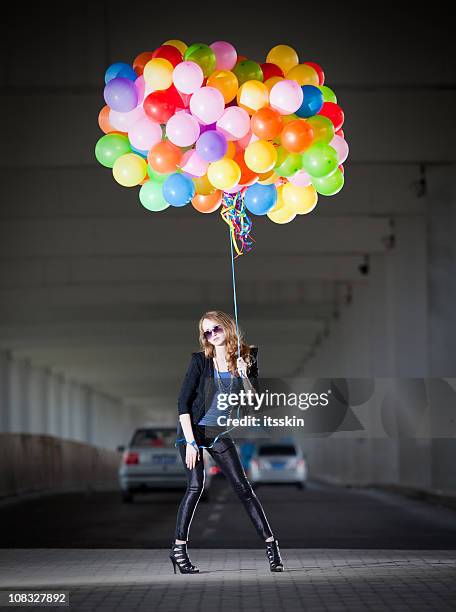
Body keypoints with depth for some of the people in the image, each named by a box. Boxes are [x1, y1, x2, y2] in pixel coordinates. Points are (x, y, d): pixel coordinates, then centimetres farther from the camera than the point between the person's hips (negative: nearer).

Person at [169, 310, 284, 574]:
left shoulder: (246, 358, -1)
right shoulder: (200, 360, -8)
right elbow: (183, 402, -9)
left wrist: (245, 376, -21)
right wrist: (190, 442, -15)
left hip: (220, 434, 3)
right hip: (194, 430, -3)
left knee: (243, 487, 0)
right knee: (196, 485, -12)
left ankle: (271, 544, 4)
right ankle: (178, 548, -6)